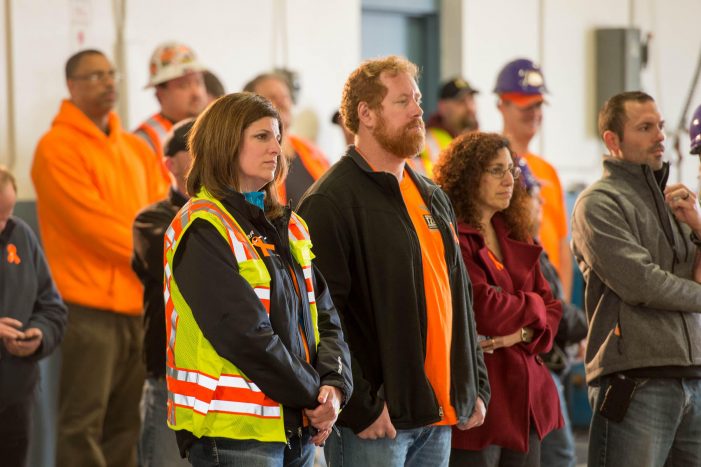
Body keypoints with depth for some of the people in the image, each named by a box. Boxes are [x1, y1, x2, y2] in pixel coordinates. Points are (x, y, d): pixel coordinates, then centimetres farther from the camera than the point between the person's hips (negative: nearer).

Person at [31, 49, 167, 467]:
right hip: (88, 310, -7)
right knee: (82, 425, -7)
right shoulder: (58, 148, -7)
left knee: (125, 424, 10)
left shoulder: (136, 149, 17)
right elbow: (95, 224, -14)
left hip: (138, 308, 7)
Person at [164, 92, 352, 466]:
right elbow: (244, 334, -16)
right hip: (233, 433, -7)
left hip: (299, 428, 7)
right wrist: (313, 395, -11)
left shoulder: (288, 227, 15)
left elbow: (324, 317, 13)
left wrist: (334, 384, -5)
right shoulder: (203, 230, -9)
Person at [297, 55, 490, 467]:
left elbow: (461, 297, 23)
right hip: (375, 419, -8)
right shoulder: (331, 201, -10)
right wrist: (360, 406, -19)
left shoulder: (433, 197, 18)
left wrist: (477, 386, 14)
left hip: (439, 416, 8)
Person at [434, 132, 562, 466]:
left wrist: (523, 333, -9)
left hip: (525, 398, 8)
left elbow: (550, 310, 14)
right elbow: (485, 310, -19)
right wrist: (532, 306, 1)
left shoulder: (514, 237, 16)